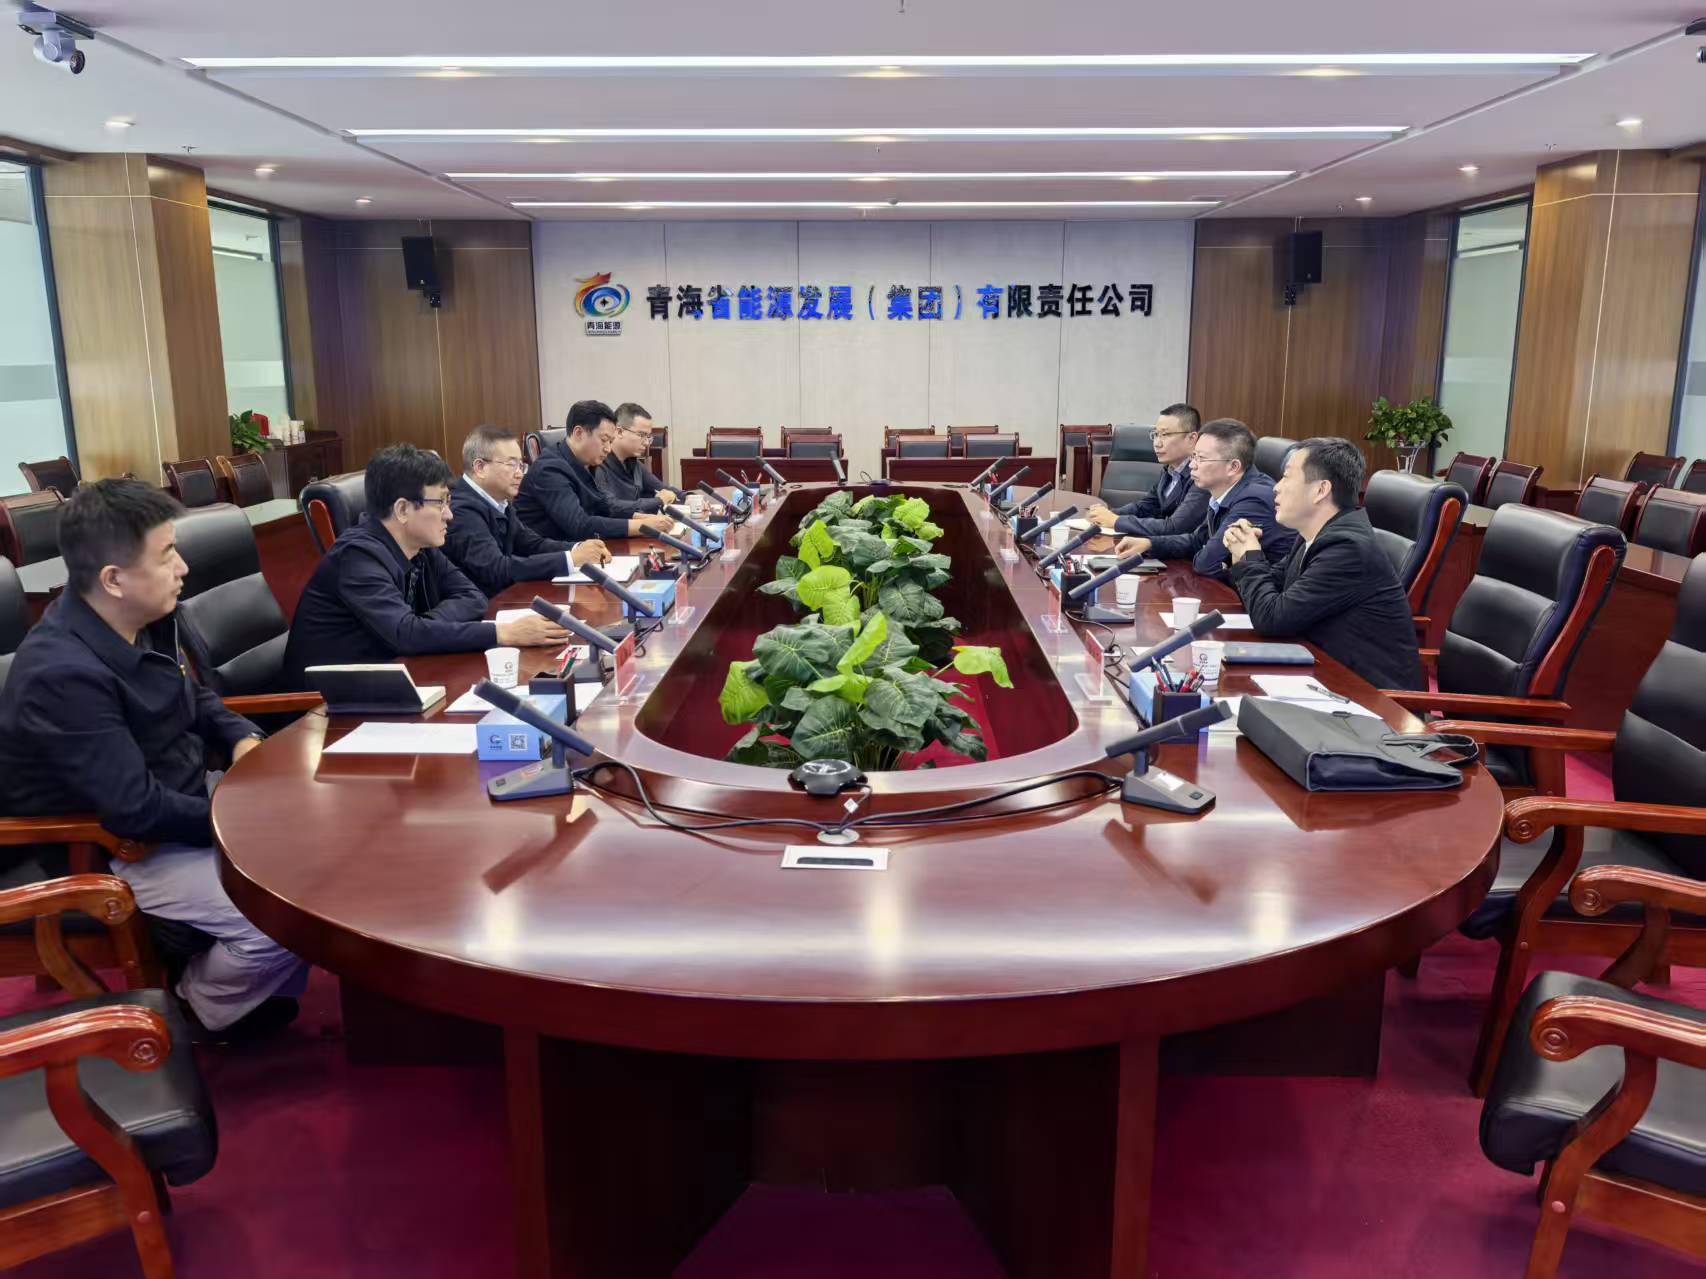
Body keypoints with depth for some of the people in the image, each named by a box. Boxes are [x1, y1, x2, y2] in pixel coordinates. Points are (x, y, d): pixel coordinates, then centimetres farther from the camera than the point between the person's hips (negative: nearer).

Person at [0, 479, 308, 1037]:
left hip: (181, 797, 10)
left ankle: (269, 987, 23)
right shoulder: (64, 677, -31)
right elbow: (135, 811, -31)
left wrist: (242, 739, -4)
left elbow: (191, 698, 16)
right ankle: (205, 1008, 10)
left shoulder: (139, 624, -2)